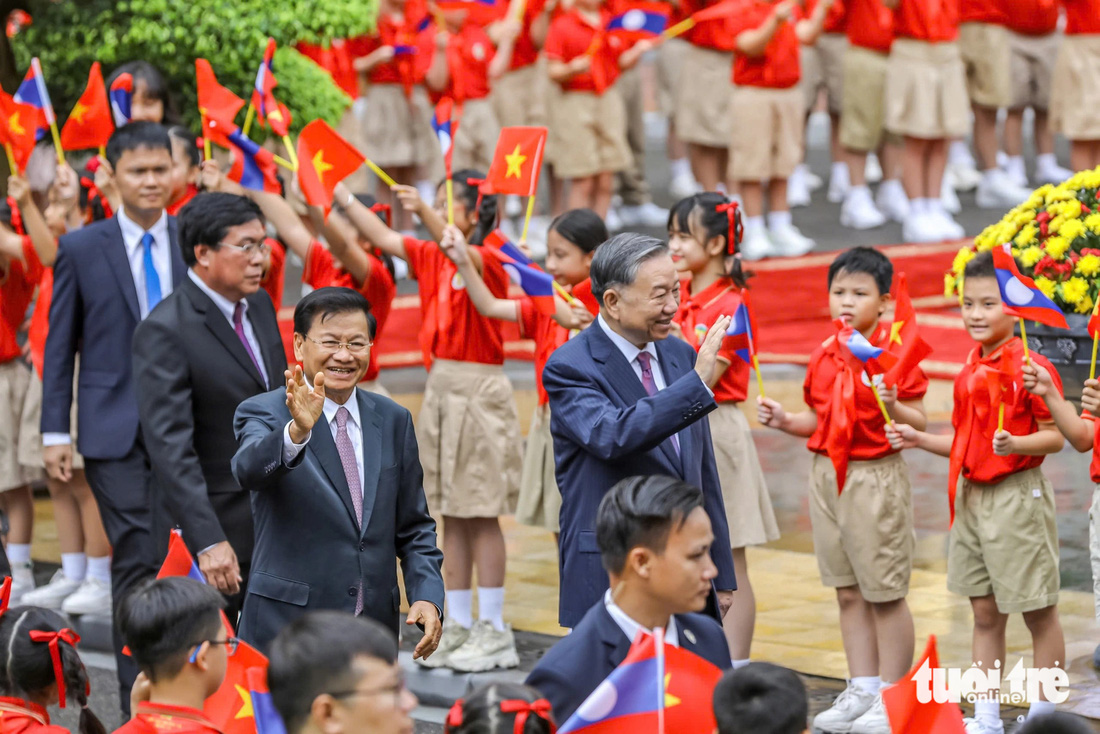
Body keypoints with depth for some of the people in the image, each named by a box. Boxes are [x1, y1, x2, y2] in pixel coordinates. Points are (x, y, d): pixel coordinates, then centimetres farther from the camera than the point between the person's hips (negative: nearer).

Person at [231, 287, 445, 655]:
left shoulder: (393, 420, 11)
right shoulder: (264, 413, -4)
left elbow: (413, 525, 16)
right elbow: (250, 469, -26)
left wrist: (427, 595, 0)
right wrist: (297, 431, -45)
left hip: (376, 627, 4)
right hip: (286, 629, -4)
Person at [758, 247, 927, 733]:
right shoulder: (823, 356, 9)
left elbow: (918, 422, -10)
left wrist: (892, 406, -29)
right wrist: (785, 421, 1)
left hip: (876, 478, -7)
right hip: (827, 474, 7)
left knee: (885, 594, 0)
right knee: (848, 593, 13)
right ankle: (862, 691, 22)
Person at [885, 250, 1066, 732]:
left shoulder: (1031, 367, -13)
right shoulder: (969, 372, 11)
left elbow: (1055, 436, -15)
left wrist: (1015, 443, -32)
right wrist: (919, 440, 8)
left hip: (1016, 496, -8)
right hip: (971, 496, 8)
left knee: (1038, 612, 3)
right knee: (985, 613, 13)